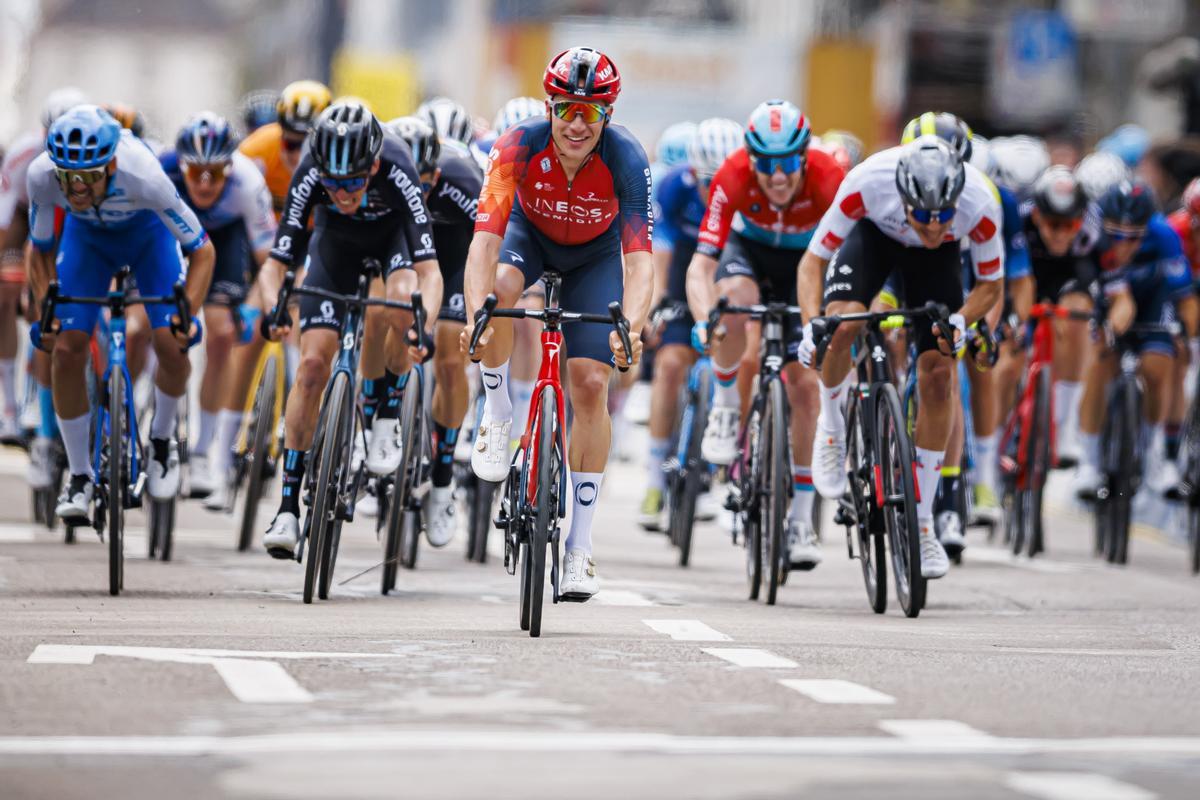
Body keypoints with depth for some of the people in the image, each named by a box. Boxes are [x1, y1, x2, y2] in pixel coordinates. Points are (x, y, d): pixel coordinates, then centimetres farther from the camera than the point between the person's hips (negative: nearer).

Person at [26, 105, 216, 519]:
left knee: (171, 345, -15)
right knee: (66, 350, -11)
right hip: (88, 237, 2)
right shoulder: (41, 175, -35)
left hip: (148, 233, -2)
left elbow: (202, 251, -29)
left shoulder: (142, 175, -42)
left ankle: (162, 438, 16)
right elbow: (41, 251, -14)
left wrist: (187, 316, -38)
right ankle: (79, 477, 5)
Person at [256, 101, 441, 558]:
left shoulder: (396, 171, -40)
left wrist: (424, 326, -61)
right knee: (312, 365, -12)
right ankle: (289, 507, -6)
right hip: (338, 241, 1)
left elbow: (429, 271, -44)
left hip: (394, 233, -1)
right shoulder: (310, 175, -35)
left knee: (401, 308, -34)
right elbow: (275, 264, -32)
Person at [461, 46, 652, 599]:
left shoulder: (626, 160, -34)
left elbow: (639, 258, -40)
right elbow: (485, 238, -41)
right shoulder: (519, 146, -34)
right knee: (498, 288, -36)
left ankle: (580, 547, -2)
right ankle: (497, 417, -9)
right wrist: (475, 315, -57)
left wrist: (631, 328, -58)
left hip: (594, 254, 0)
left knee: (590, 385, -11)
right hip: (530, 233, 0)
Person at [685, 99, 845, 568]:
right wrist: (704, 318, -55)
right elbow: (700, 265, -37)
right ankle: (725, 406, -13)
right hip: (750, 249, 0)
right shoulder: (733, 178, -33)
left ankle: (801, 518, 5)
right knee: (735, 297, -37)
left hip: (805, 262, 0)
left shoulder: (829, 178, -34)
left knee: (804, 386, -7)